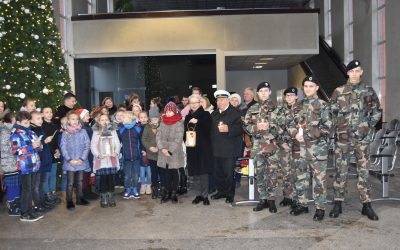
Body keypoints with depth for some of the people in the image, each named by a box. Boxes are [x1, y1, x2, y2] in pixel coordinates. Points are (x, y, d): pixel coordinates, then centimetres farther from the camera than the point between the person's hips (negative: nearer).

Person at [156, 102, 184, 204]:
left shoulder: (179, 123, -6)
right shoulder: (162, 123, 9)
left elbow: (178, 139, -11)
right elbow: (158, 136, 4)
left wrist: (170, 151, -14)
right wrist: (162, 148, -10)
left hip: (175, 154, -3)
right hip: (163, 153, 4)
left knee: (174, 173, 4)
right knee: (164, 173, 3)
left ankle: (173, 194, 14)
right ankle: (165, 194, 14)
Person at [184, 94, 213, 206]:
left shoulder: (205, 114, 0)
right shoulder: (188, 117, 14)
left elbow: (208, 129, -12)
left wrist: (197, 122, -21)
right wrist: (186, 140, 4)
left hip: (203, 147, -4)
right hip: (191, 147, 4)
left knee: (203, 171, -4)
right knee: (195, 172, 7)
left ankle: (204, 195, 7)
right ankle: (200, 194, 20)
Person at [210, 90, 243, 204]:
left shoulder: (235, 113, -4)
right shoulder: (214, 114, 17)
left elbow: (240, 128, -13)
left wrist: (228, 129, -26)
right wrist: (212, 143, 13)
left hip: (229, 149, -6)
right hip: (217, 148, 6)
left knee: (228, 172, -2)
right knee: (218, 172, 10)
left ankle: (230, 194, 12)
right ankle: (221, 191, 26)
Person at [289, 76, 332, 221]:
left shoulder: (323, 106, -2)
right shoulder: (299, 106, 14)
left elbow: (327, 127, -9)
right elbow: (292, 124, 15)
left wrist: (306, 135, -14)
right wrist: (295, 134, -7)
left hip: (318, 147, -5)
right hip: (301, 147, 5)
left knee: (319, 178, -1)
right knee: (300, 177, 10)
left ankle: (320, 208, 9)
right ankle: (302, 204, 23)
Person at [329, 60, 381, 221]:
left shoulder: (369, 91, 6)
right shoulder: (339, 92, 3)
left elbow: (377, 112, 11)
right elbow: (331, 112, 7)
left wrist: (368, 127, 1)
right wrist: (339, 127, 1)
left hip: (363, 138, 1)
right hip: (343, 137, 0)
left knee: (363, 171, 5)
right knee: (341, 171, 4)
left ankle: (366, 205, 14)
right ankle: (338, 204, 13)